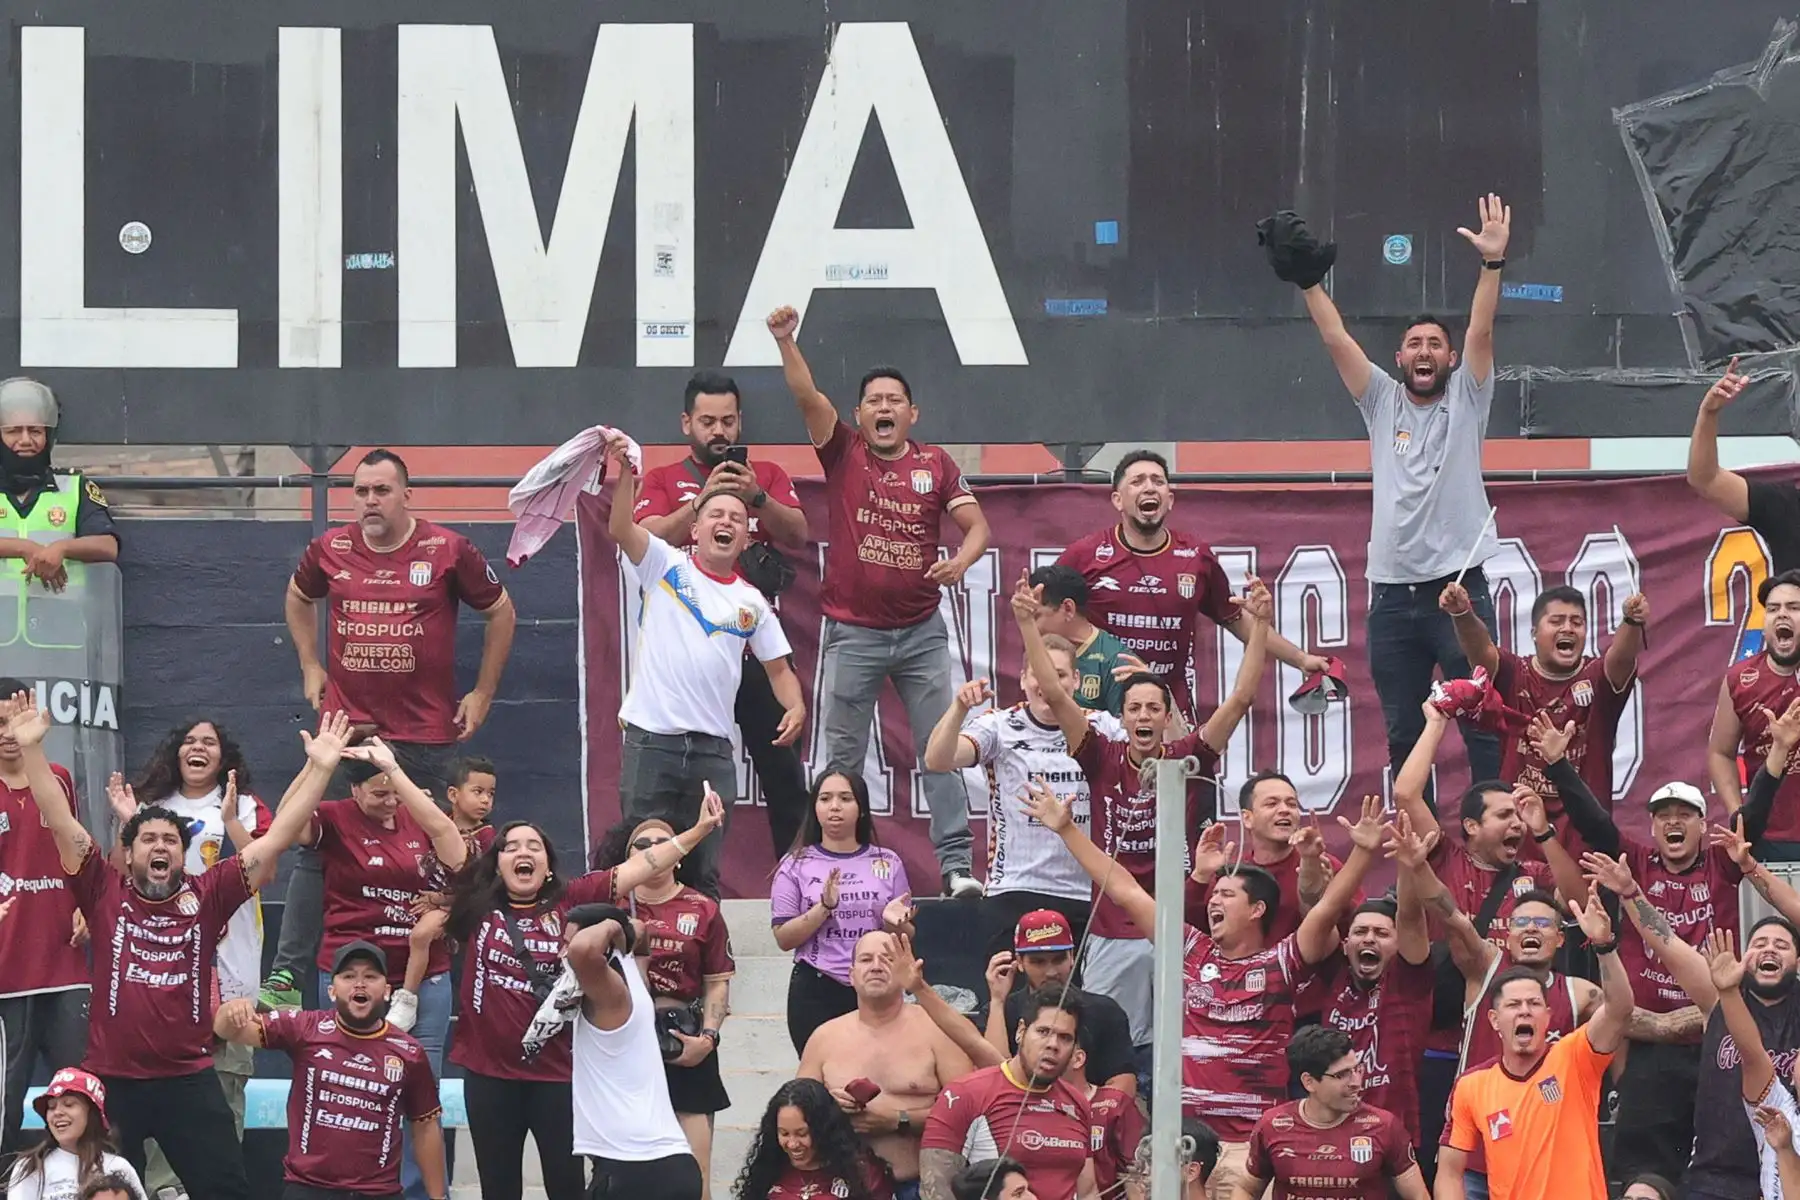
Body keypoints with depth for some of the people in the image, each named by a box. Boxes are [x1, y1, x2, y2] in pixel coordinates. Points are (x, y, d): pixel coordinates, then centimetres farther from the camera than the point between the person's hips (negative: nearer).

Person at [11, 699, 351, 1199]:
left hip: (189, 1080, 1)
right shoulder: (105, 892, 0)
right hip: (112, 1079, -1)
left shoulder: (207, 895, 1)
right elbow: (61, 823, -5)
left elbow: (278, 838, 0)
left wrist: (319, 767, -6)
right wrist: (31, 748, -13)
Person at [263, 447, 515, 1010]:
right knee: (314, 851, -3)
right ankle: (285, 978, -1)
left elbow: (501, 612, 9)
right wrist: (311, 667, 18)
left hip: (425, 735, -1)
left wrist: (482, 694, 7)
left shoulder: (448, 551, -3)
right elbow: (298, 597, 27)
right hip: (345, 726, 2)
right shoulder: (330, 550, 4)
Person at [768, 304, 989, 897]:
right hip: (853, 633, -1)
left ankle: (956, 863, 1)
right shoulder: (843, 453, 1)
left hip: (921, 631, 1)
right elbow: (808, 397, -13)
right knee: (842, 757, 3)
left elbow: (976, 523, 3)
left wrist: (962, 559, -19)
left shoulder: (935, 464, 4)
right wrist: (786, 342, -28)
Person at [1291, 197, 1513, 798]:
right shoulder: (1383, 403, 14)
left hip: (1460, 588, -3)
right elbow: (1336, 339, 8)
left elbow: (1480, 331, -5)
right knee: (1403, 736, 7)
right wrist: (1309, 282, 0)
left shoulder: (1465, 401, 8)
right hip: (1393, 595, 3)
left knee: (1483, 726, -4)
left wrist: (1493, 263, -16)